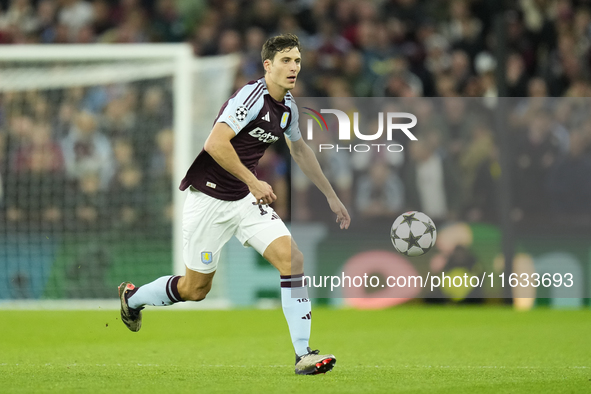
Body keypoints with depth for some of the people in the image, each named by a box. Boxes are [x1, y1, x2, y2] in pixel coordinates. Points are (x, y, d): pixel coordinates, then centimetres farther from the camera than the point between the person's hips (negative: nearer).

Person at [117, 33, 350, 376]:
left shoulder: (287, 106, 5)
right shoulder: (253, 96, -21)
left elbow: (300, 150, 24)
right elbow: (215, 143, -30)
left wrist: (332, 197, 26)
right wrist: (253, 182, -26)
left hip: (247, 199, 7)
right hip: (210, 199, -7)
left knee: (293, 259, -13)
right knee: (196, 289, 7)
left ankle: (304, 354, -13)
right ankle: (132, 297, 36)